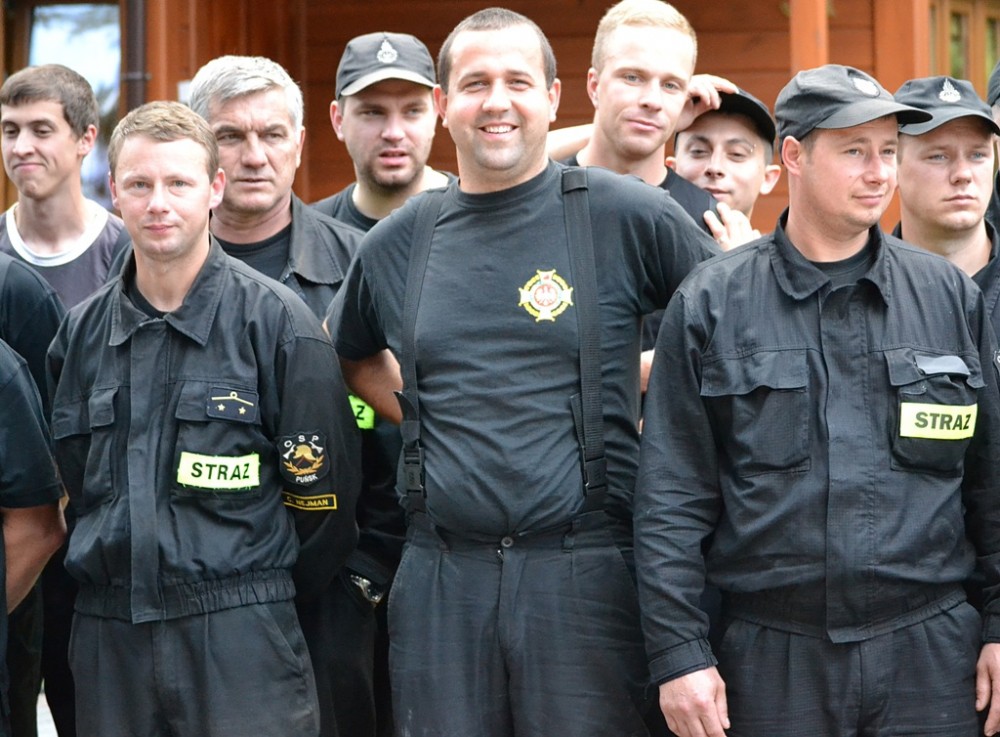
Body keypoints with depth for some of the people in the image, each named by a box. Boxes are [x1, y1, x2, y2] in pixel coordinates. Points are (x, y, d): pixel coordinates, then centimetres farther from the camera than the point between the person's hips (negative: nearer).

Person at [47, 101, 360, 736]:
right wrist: (117, 569, 14)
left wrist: (260, 587, 6)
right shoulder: (83, 331, 10)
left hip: (239, 635, -4)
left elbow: (321, 491, -1)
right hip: (107, 632, 4)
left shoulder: (278, 321, -5)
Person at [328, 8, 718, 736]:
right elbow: (354, 356, 28)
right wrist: (418, 415, 13)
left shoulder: (623, 213, -1)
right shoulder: (399, 242, 10)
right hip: (442, 575, 3)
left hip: (584, 572, -3)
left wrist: (644, 387, 2)